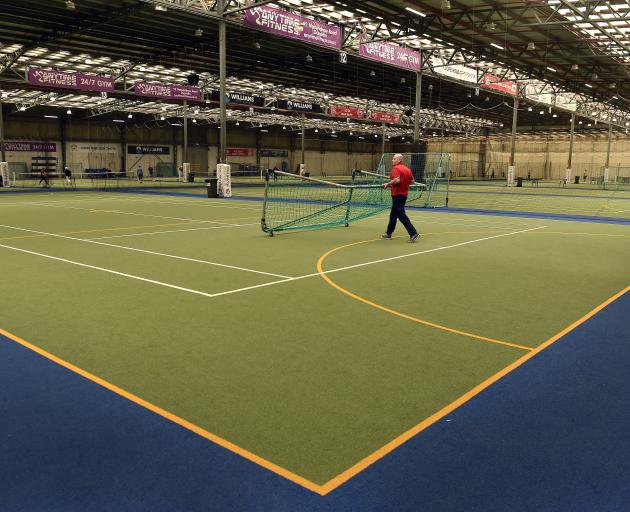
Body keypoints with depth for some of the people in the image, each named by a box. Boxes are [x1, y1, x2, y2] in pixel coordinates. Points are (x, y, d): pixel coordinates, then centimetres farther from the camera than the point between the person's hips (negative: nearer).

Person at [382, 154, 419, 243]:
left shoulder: (396, 168, -15)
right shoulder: (407, 169, 9)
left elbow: (397, 180, -29)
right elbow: (412, 181, 11)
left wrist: (388, 184, -15)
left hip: (397, 195, -9)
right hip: (404, 194, 9)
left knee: (401, 215, -7)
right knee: (393, 215, 19)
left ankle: (413, 234, -12)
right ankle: (388, 233, 28)